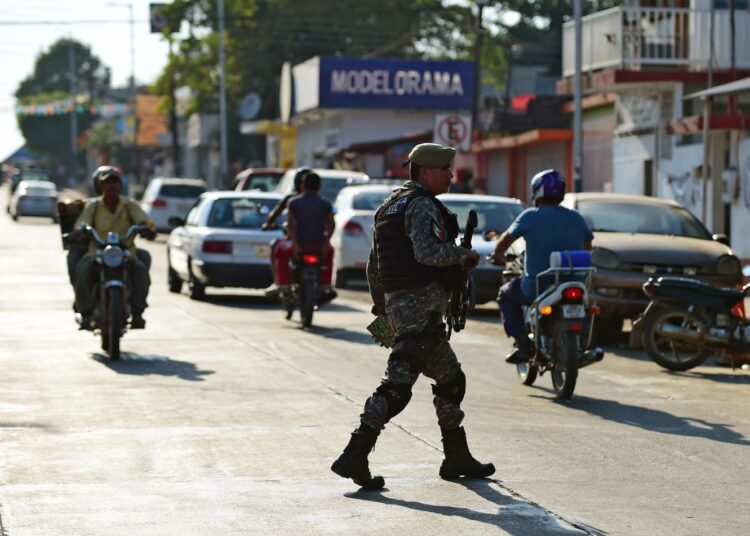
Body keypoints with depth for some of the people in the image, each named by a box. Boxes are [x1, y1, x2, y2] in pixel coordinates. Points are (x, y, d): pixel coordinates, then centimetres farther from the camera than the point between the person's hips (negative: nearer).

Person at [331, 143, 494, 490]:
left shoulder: (391, 206, 20)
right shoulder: (421, 205, -10)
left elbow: (374, 266, 24)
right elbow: (427, 252, -25)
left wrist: (382, 309, 28)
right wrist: (463, 256, -9)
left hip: (398, 304, 11)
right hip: (421, 303, -11)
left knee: (451, 379, 18)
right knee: (398, 384, -13)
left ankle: (457, 458, 23)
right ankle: (354, 457, -17)